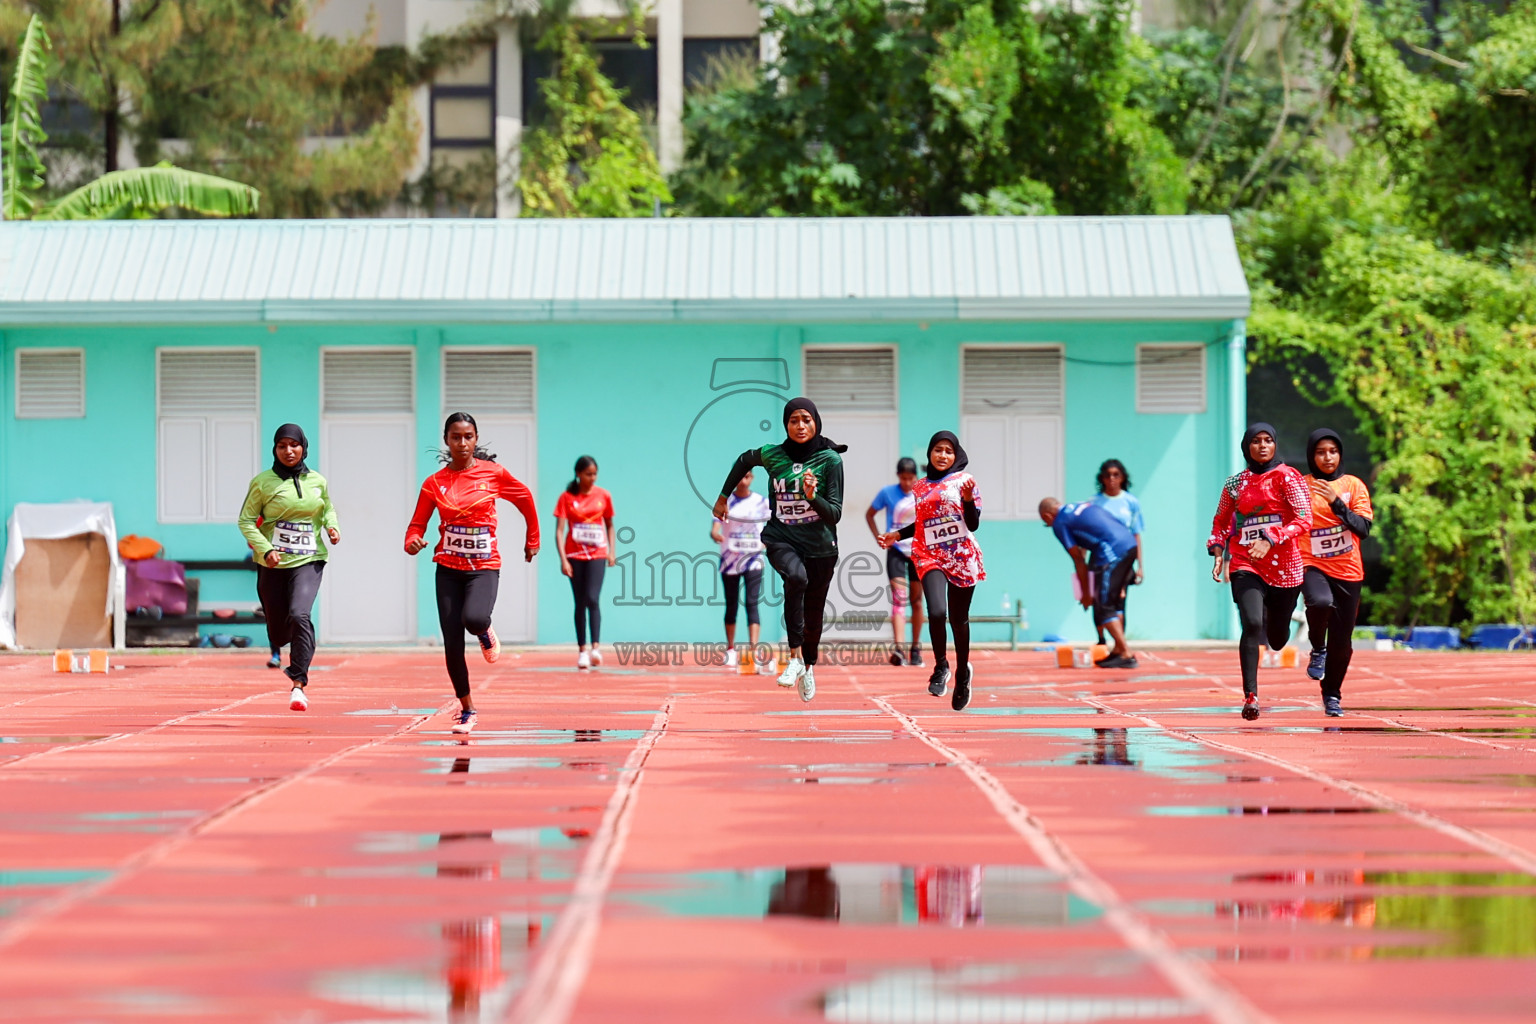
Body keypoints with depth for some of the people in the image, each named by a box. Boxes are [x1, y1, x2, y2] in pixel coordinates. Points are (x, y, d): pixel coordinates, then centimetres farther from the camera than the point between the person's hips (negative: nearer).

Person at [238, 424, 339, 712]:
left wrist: (331, 526, 0)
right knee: (277, 628, 8)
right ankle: (277, 650, 49)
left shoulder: (317, 482, 5)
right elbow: (246, 521, -1)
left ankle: (299, 683, -23)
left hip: (308, 561, 0)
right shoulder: (263, 482, -3)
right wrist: (265, 548, -15)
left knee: (299, 614, -25)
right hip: (273, 564, 0)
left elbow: (328, 510, 23)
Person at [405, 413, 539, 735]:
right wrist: (412, 542, -20)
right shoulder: (435, 483, 1)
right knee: (452, 644, -2)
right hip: (449, 567, 2)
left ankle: (486, 633, 8)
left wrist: (532, 540, 20)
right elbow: (417, 524, 2)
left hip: (484, 567, -2)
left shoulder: (493, 474, -2)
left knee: (474, 619, -31)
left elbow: (525, 500, 13)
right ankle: (467, 711, 15)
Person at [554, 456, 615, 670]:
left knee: (592, 599, -16)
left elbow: (609, 525, 14)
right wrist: (563, 559, -16)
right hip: (575, 555, 0)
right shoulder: (567, 497, -3)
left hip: (597, 554, 0)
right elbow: (559, 530, -7)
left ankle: (595, 647, -22)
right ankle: (582, 650, 11)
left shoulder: (603, 496, 2)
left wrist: (611, 551, 3)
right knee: (580, 603, 5)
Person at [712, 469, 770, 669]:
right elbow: (715, 529, -12)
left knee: (752, 603, -14)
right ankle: (730, 650, 21)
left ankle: (753, 648, -22)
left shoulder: (762, 502, 3)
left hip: (753, 560, -1)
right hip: (730, 560, 1)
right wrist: (715, 534, -34)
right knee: (731, 606, 8)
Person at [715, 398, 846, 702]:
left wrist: (812, 496, -27)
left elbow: (834, 514, -10)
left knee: (813, 615, 9)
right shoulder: (772, 455, -2)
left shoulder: (830, 459, -8)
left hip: (819, 546, 0)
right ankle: (795, 657, -28)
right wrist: (724, 496, 28)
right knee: (796, 577, -34)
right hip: (781, 540, 0)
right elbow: (744, 460, 22)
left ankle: (808, 666, 40)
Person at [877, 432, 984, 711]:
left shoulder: (964, 480, 2)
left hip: (961, 557, -1)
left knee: (958, 618, 6)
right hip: (930, 557, 1)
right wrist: (896, 535, 17)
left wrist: (968, 499, -20)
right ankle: (940, 666, 1)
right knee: (937, 612, -22)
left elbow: (973, 524, -4)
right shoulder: (921, 487, 12)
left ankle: (962, 673, 29)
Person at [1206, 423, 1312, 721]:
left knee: (1277, 638, 11)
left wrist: (1270, 541, -22)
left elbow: (1304, 520, -11)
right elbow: (1220, 522, 21)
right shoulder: (1236, 483, 8)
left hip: (1284, 565, -1)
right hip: (1245, 564, 1)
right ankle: (1250, 696, -20)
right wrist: (1219, 554, 4)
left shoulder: (1288, 478, -2)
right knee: (1252, 624, -21)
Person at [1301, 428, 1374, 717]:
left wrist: (1336, 502, -17)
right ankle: (1317, 650, -7)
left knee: (1341, 641, 5)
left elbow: (1363, 528, -7)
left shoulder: (1353, 485, 4)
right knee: (1321, 602, -36)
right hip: (1313, 565, -2)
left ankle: (1332, 694, 27)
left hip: (1347, 571, 2)